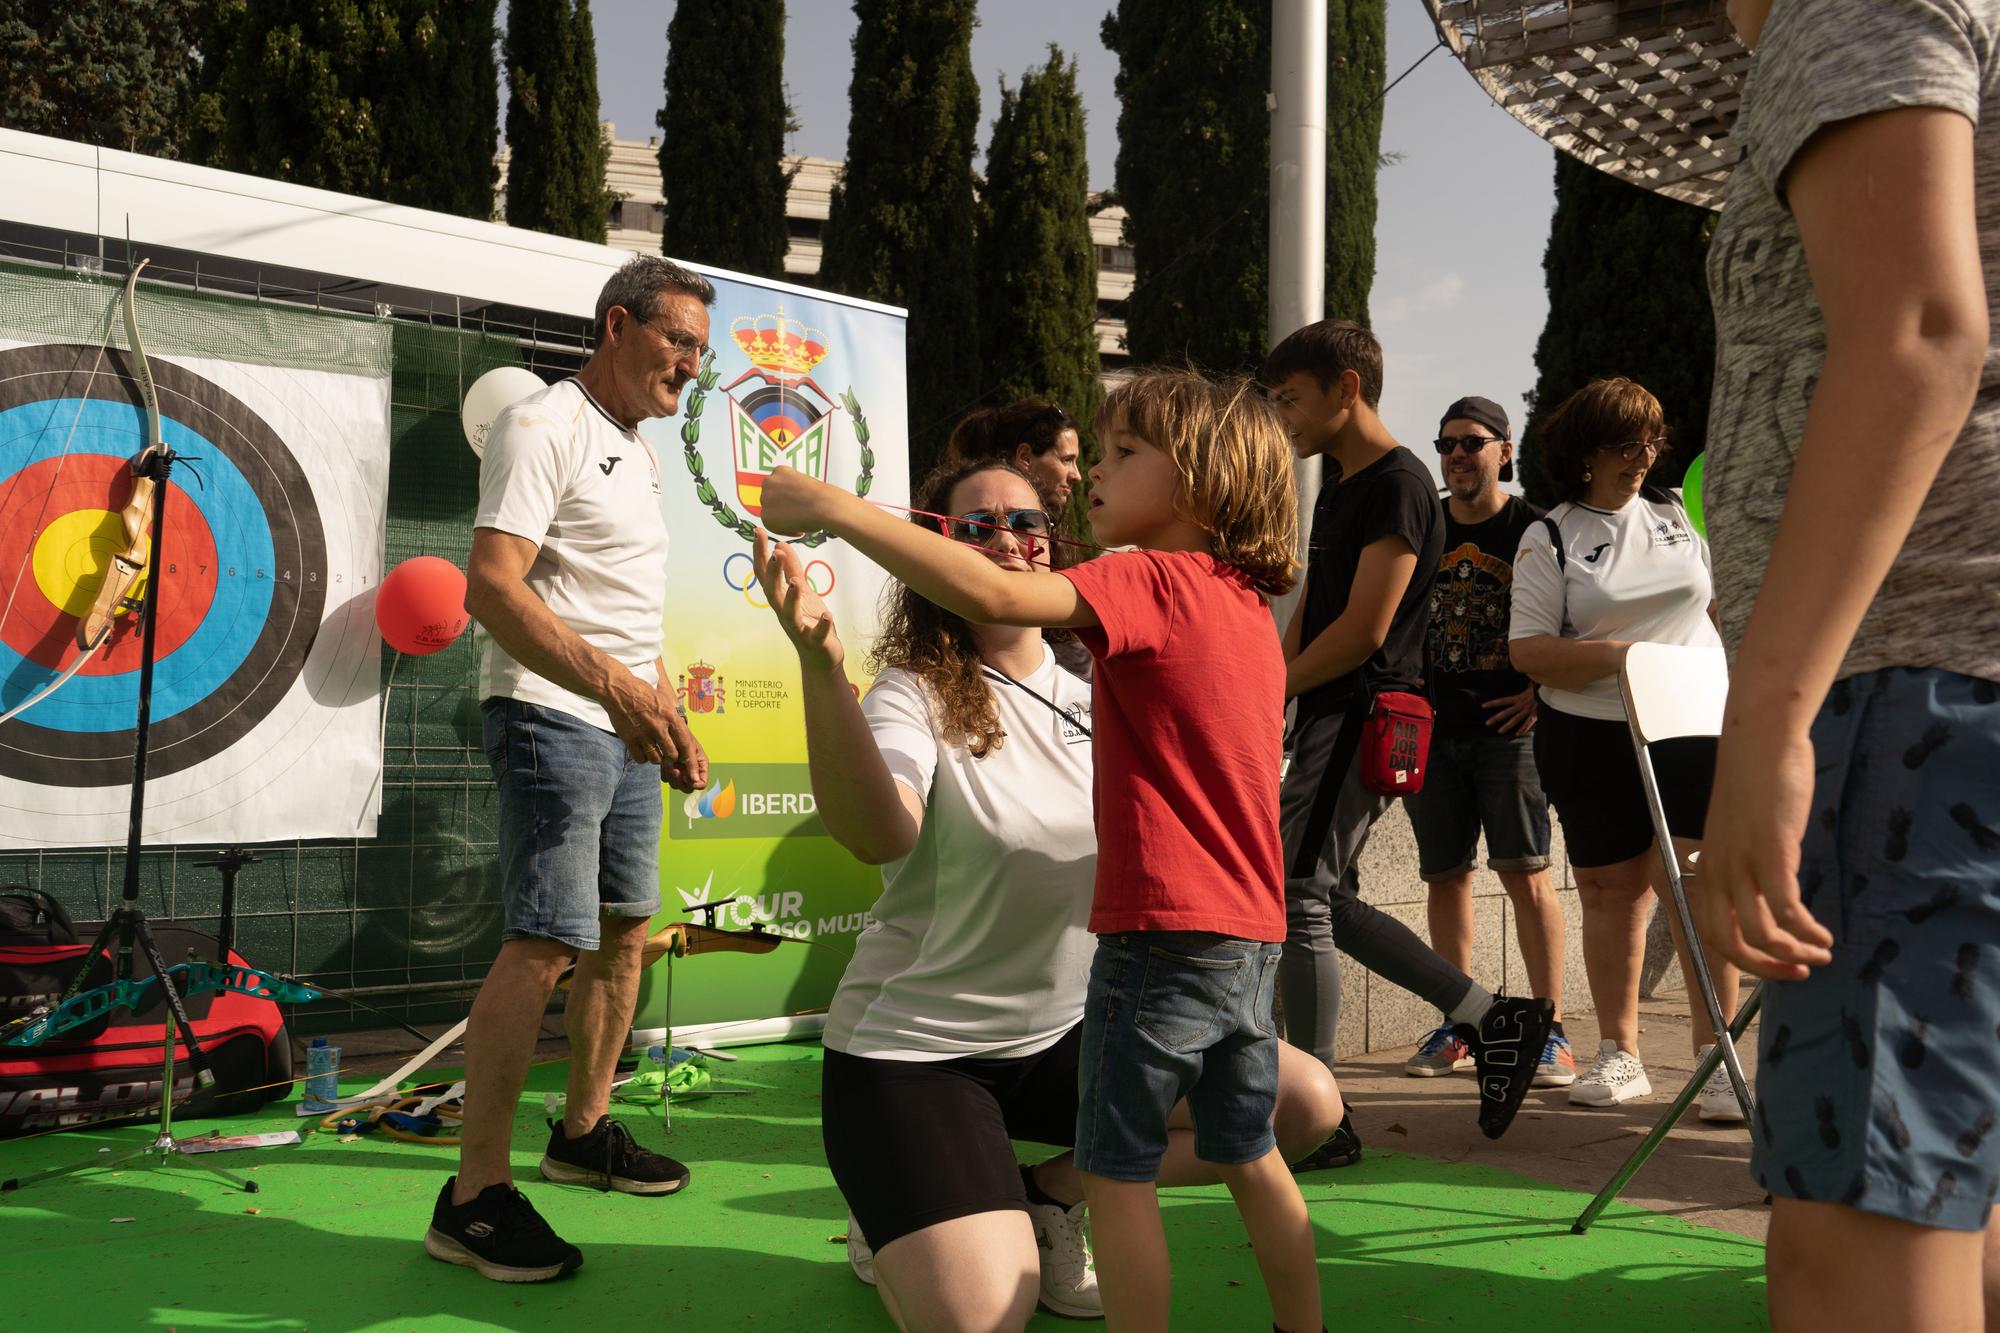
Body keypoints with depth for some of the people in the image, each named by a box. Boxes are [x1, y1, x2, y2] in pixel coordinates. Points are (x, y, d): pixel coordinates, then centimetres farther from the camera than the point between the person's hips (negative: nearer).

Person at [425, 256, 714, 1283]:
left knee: (624, 929, 14)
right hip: (552, 718, -9)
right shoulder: (544, 427, -11)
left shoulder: (637, 452, 18)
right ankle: (473, 1197, -12)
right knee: (544, 944, -15)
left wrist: (670, 721, 19)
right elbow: (491, 588, -23)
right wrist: (614, 685, -33)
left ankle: (584, 1131, 28)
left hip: (624, 725, 10)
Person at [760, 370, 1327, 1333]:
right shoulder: (1246, 605, 12)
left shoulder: (1154, 583, -14)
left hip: (1164, 931, -9)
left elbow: (995, 594, -29)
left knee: (1117, 1170, 3)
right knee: (1249, 1157, 21)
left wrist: (836, 509, -25)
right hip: (1252, 934, 9)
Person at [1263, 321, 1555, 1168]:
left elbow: (1363, 630, -18)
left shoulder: (1397, 485, -12)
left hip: (1365, 715, -10)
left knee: (1298, 900, -11)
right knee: (1328, 902, 12)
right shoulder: (1339, 488, 19)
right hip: (1328, 719, 10)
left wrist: (1264, 694, -9)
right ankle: (1493, 1020, 20)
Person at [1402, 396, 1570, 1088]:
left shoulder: (1534, 530, 1)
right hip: (1431, 727, 4)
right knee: (1445, 874, 6)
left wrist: (1541, 692, -9)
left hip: (1508, 725, -4)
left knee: (1524, 871, -8)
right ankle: (1458, 1026, 16)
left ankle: (1552, 1030, -1)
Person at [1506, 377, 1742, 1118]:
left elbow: (1718, 600, 24)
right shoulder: (1549, 540, 0)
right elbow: (1527, 649, -8)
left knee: (1698, 881, -12)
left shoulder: (1676, 516, 11)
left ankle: (1715, 1057, -7)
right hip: (1592, 738, -1)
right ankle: (1619, 1056, 17)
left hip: (1692, 729, 1)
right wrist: (1616, 656, -20)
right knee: (1610, 891, 6)